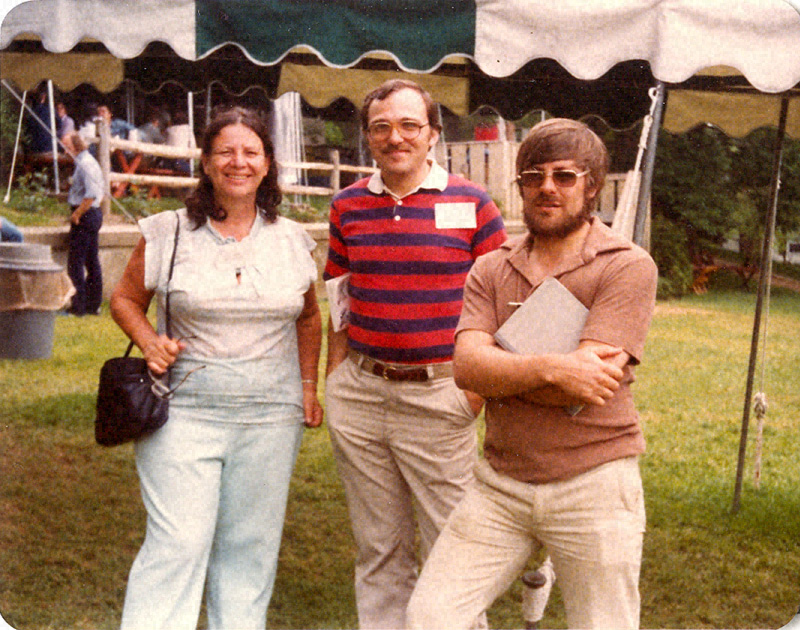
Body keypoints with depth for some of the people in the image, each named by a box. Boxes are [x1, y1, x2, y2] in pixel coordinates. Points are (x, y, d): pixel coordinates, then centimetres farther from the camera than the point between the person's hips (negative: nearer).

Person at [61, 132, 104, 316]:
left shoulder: (84, 164, -16)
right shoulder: (91, 161, 14)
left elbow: (91, 195, -25)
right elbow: (101, 190, 21)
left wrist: (76, 215, -19)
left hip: (84, 215, -10)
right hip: (95, 213, 10)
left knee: (75, 263, -6)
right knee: (92, 261, 12)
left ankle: (78, 306, -5)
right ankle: (94, 304, 17)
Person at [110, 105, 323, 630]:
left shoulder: (292, 241, 8)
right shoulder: (170, 233, 0)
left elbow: (308, 317, 20)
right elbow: (125, 298, 10)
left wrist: (308, 385, 12)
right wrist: (149, 342, -9)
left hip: (271, 415, 3)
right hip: (184, 409, -2)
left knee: (250, 543, 9)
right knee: (177, 543, -6)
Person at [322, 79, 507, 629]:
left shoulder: (472, 204, -2)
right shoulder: (349, 207, 9)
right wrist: (335, 381, 9)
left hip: (439, 395, -3)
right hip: (360, 393, 4)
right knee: (379, 545, 14)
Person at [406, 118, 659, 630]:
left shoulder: (628, 267, -6)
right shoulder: (491, 270, 8)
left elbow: (581, 385, -16)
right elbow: (466, 366, -8)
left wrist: (498, 371, -5)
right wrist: (548, 368, -22)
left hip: (592, 487, -3)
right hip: (500, 485, 4)